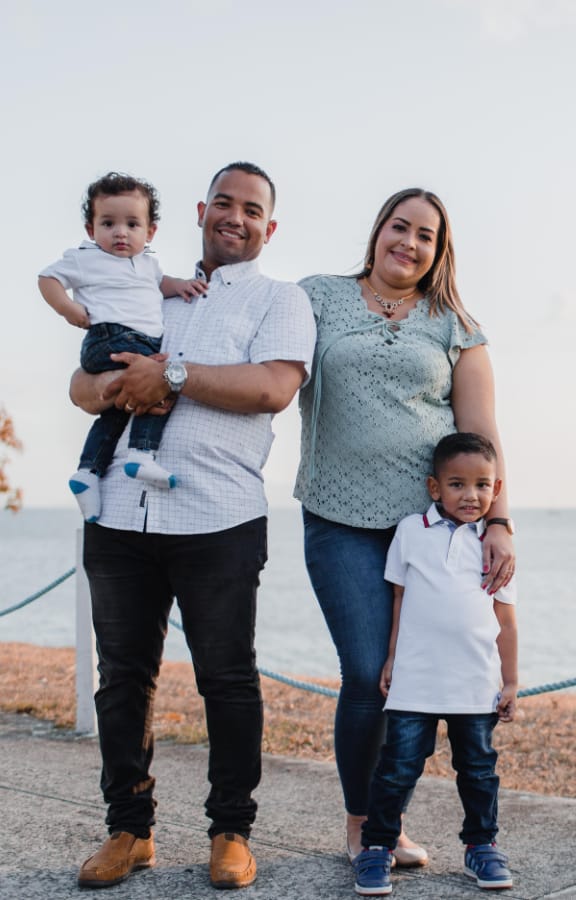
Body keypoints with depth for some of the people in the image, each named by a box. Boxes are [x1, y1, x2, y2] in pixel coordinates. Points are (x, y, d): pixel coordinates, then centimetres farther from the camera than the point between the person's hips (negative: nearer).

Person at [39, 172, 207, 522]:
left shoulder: (147, 261, 22)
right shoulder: (84, 259, 4)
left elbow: (158, 281, 38)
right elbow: (48, 278, 9)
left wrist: (178, 284, 16)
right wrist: (67, 307, -7)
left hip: (148, 343, 8)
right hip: (110, 338, -8)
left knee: (115, 410, 10)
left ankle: (88, 472, 13)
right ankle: (142, 455, -30)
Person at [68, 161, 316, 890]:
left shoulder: (279, 299, 7)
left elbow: (274, 387, -12)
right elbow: (82, 383, 17)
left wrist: (173, 374, -10)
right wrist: (116, 384, -6)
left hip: (218, 521, -4)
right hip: (120, 513, 5)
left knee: (228, 679, 3)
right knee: (122, 676, 9)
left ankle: (231, 832, 16)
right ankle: (129, 829, 21)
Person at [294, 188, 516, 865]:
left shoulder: (454, 327, 11)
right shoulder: (319, 298, 10)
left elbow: (480, 431, 6)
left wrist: (498, 521, -4)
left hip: (433, 518, 2)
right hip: (342, 523, -1)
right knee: (369, 674, -8)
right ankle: (360, 825, 12)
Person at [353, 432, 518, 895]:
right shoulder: (411, 531, 2)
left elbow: (506, 618, 8)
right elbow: (399, 600, 8)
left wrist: (511, 681, 7)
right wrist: (391, 660, 7)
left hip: (477, 686, 2)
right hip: (415, 683, -1)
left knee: (479, 768, 13)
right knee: (398, 767, -1)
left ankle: (482, 844, 30)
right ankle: (377, 846, 13)